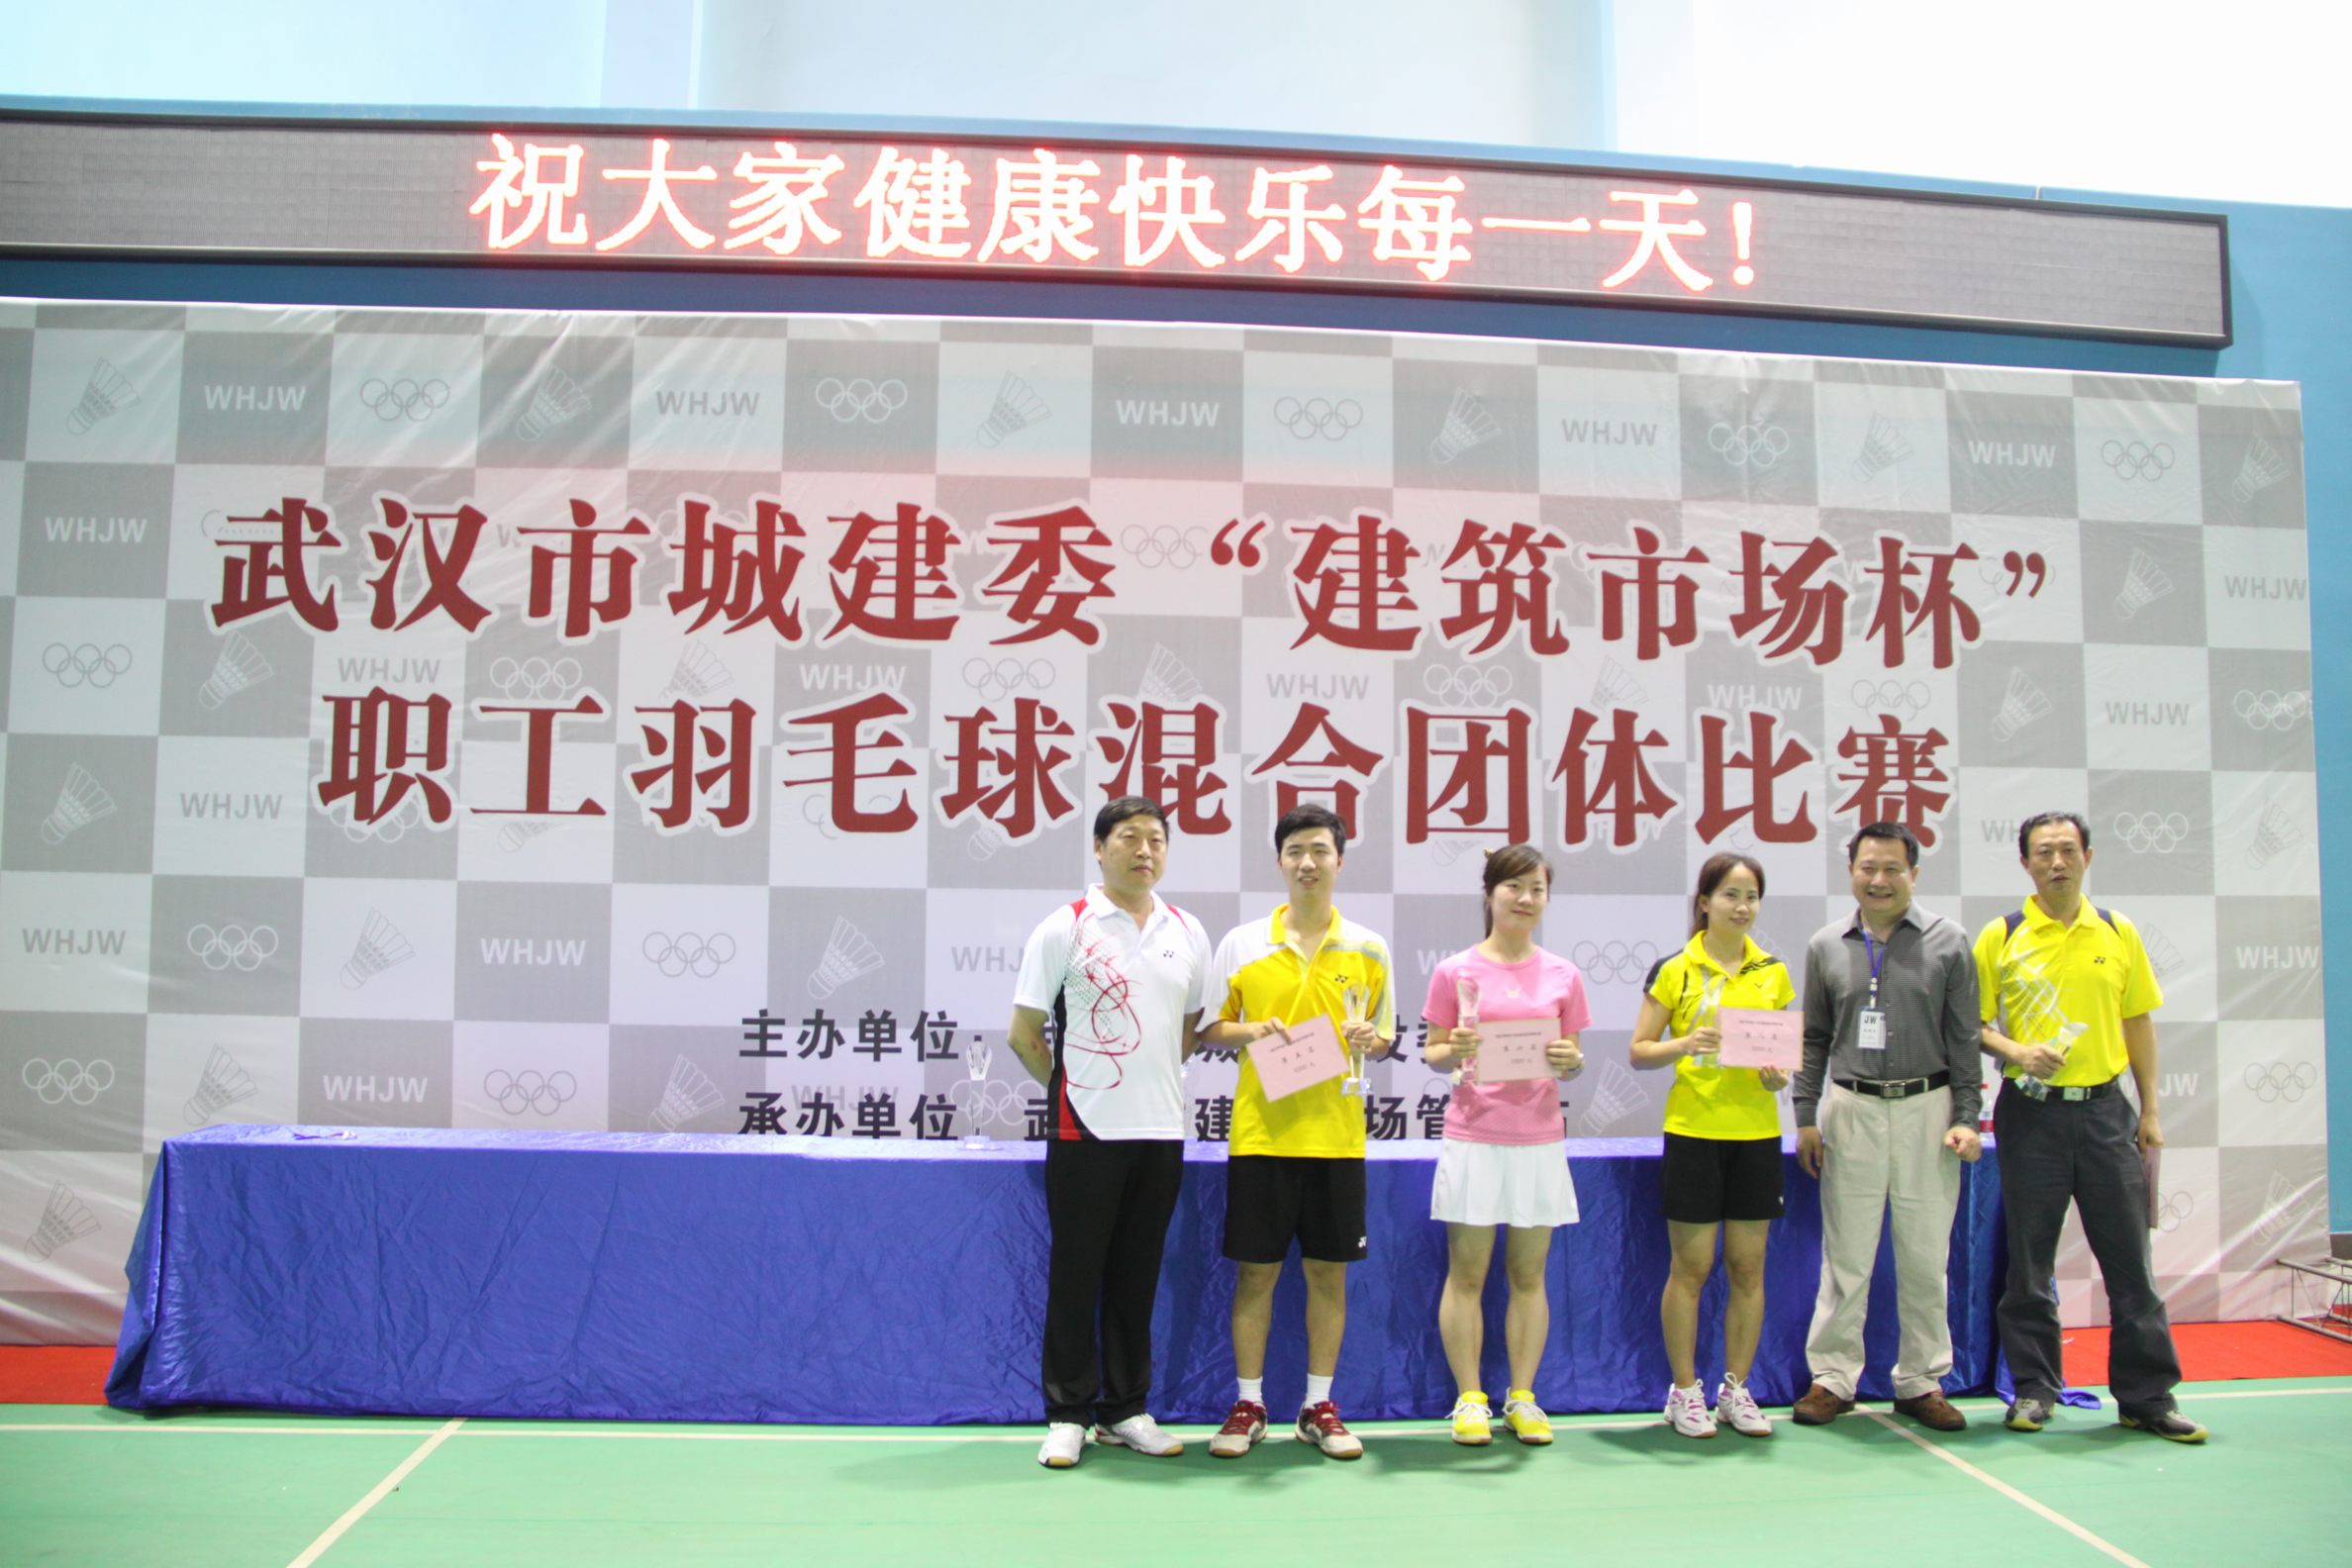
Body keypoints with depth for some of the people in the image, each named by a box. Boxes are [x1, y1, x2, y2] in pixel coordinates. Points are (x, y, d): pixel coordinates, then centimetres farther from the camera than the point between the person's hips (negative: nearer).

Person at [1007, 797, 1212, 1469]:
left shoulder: (1188, 933, 9)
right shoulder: (1064, 928, -4)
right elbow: (1023, 1035, 0)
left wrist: (1155, 1080, 11)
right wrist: (1069, 1088, 6)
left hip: (1162, 1129, 4)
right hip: (1085, 1131, -4)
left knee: (1137, 1274, 11)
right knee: (1076, 1273, 2)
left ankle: (1126, 1409, 22)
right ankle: (1067, 1414, 13)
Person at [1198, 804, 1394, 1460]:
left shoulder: (1368, 949, 5)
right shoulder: (1241, 943, 2)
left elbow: (1385, 1035, 11)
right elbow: (1209, 1029, 6)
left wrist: (1371, 1038, -12)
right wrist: (1250, 1031, -14)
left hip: (1336, 1135, 1)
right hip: (1260, 1132, -1)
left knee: (1328, 1271, 7)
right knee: (1255, 1271, 4)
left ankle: (1319, 1407, 21)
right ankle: (1249, 1405, 17)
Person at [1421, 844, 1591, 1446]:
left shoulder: (1563, 976, 7)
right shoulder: (1456, 972, 0)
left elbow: (1571, 1062, 11)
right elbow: (1432, 1053, 4)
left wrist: (1571, 1060, -11)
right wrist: (1454, 1051, -17)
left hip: (1538, 1141, 2)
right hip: (1473, 1139, -2)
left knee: (1529, 1273, 8)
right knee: (1466, 1272, 3)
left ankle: (1522, 1397, 18)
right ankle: (1470, 1399, 13)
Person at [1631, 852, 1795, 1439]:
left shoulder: (1773, 972, 8)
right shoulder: (1674, 969, -2)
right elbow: (1640, 1050, -2)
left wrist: (1780, 1074, -7)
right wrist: (1684, 1045, -20)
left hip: (1756, 1133, 3)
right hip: (1693, 1132, -3)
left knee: (1748, 1267, 8)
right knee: (1690, 1266, 2)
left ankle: (1737, 1389, 21)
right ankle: (1684, 1392, 14)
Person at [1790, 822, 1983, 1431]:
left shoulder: (1947, 943, 3)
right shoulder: (1827, 946, 7)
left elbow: (1964, 1039, 4)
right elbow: (1814, 1039, 11)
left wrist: (1966, 1119, -2)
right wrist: (1805, 1117, 6)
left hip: (1926, 1110, 0)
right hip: (1850, 1110, 1)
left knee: (1925, 1255, 6)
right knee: (1845, 1255, 3)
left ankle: (1921, 1382, 19)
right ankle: (1833, 1377, 13)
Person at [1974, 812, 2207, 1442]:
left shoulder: (2118, 934, 7)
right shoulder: (1999, 938, -1)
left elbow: (2139, 1023, 11)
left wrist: (2150, 1111, 8)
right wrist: (2015, 1051, -18)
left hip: (2105, 1109, 2)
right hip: (2030, 1112, -2)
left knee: (2129, 1257, 4)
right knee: (2030, 1260, 4)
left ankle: (2147, 1396, 15)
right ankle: (2034, 1390, 16)